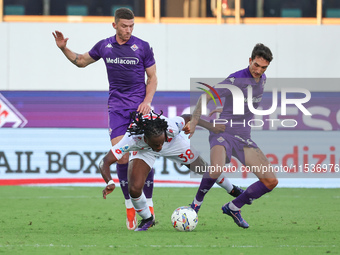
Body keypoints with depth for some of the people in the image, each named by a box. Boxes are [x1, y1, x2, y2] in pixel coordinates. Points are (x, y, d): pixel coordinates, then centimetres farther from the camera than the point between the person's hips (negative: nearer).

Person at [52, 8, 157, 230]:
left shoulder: (143, 47, -1)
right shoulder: (104, 46, 6)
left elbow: (152, 78, 5)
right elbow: (82, 61, 22)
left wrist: (147, 101, -10)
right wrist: (64, 49, 7)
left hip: (140, 107, -1)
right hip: (117, 108, 2)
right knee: (121, 157, -10)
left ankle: (148, 205, 6)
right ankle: (130, 207, 1)